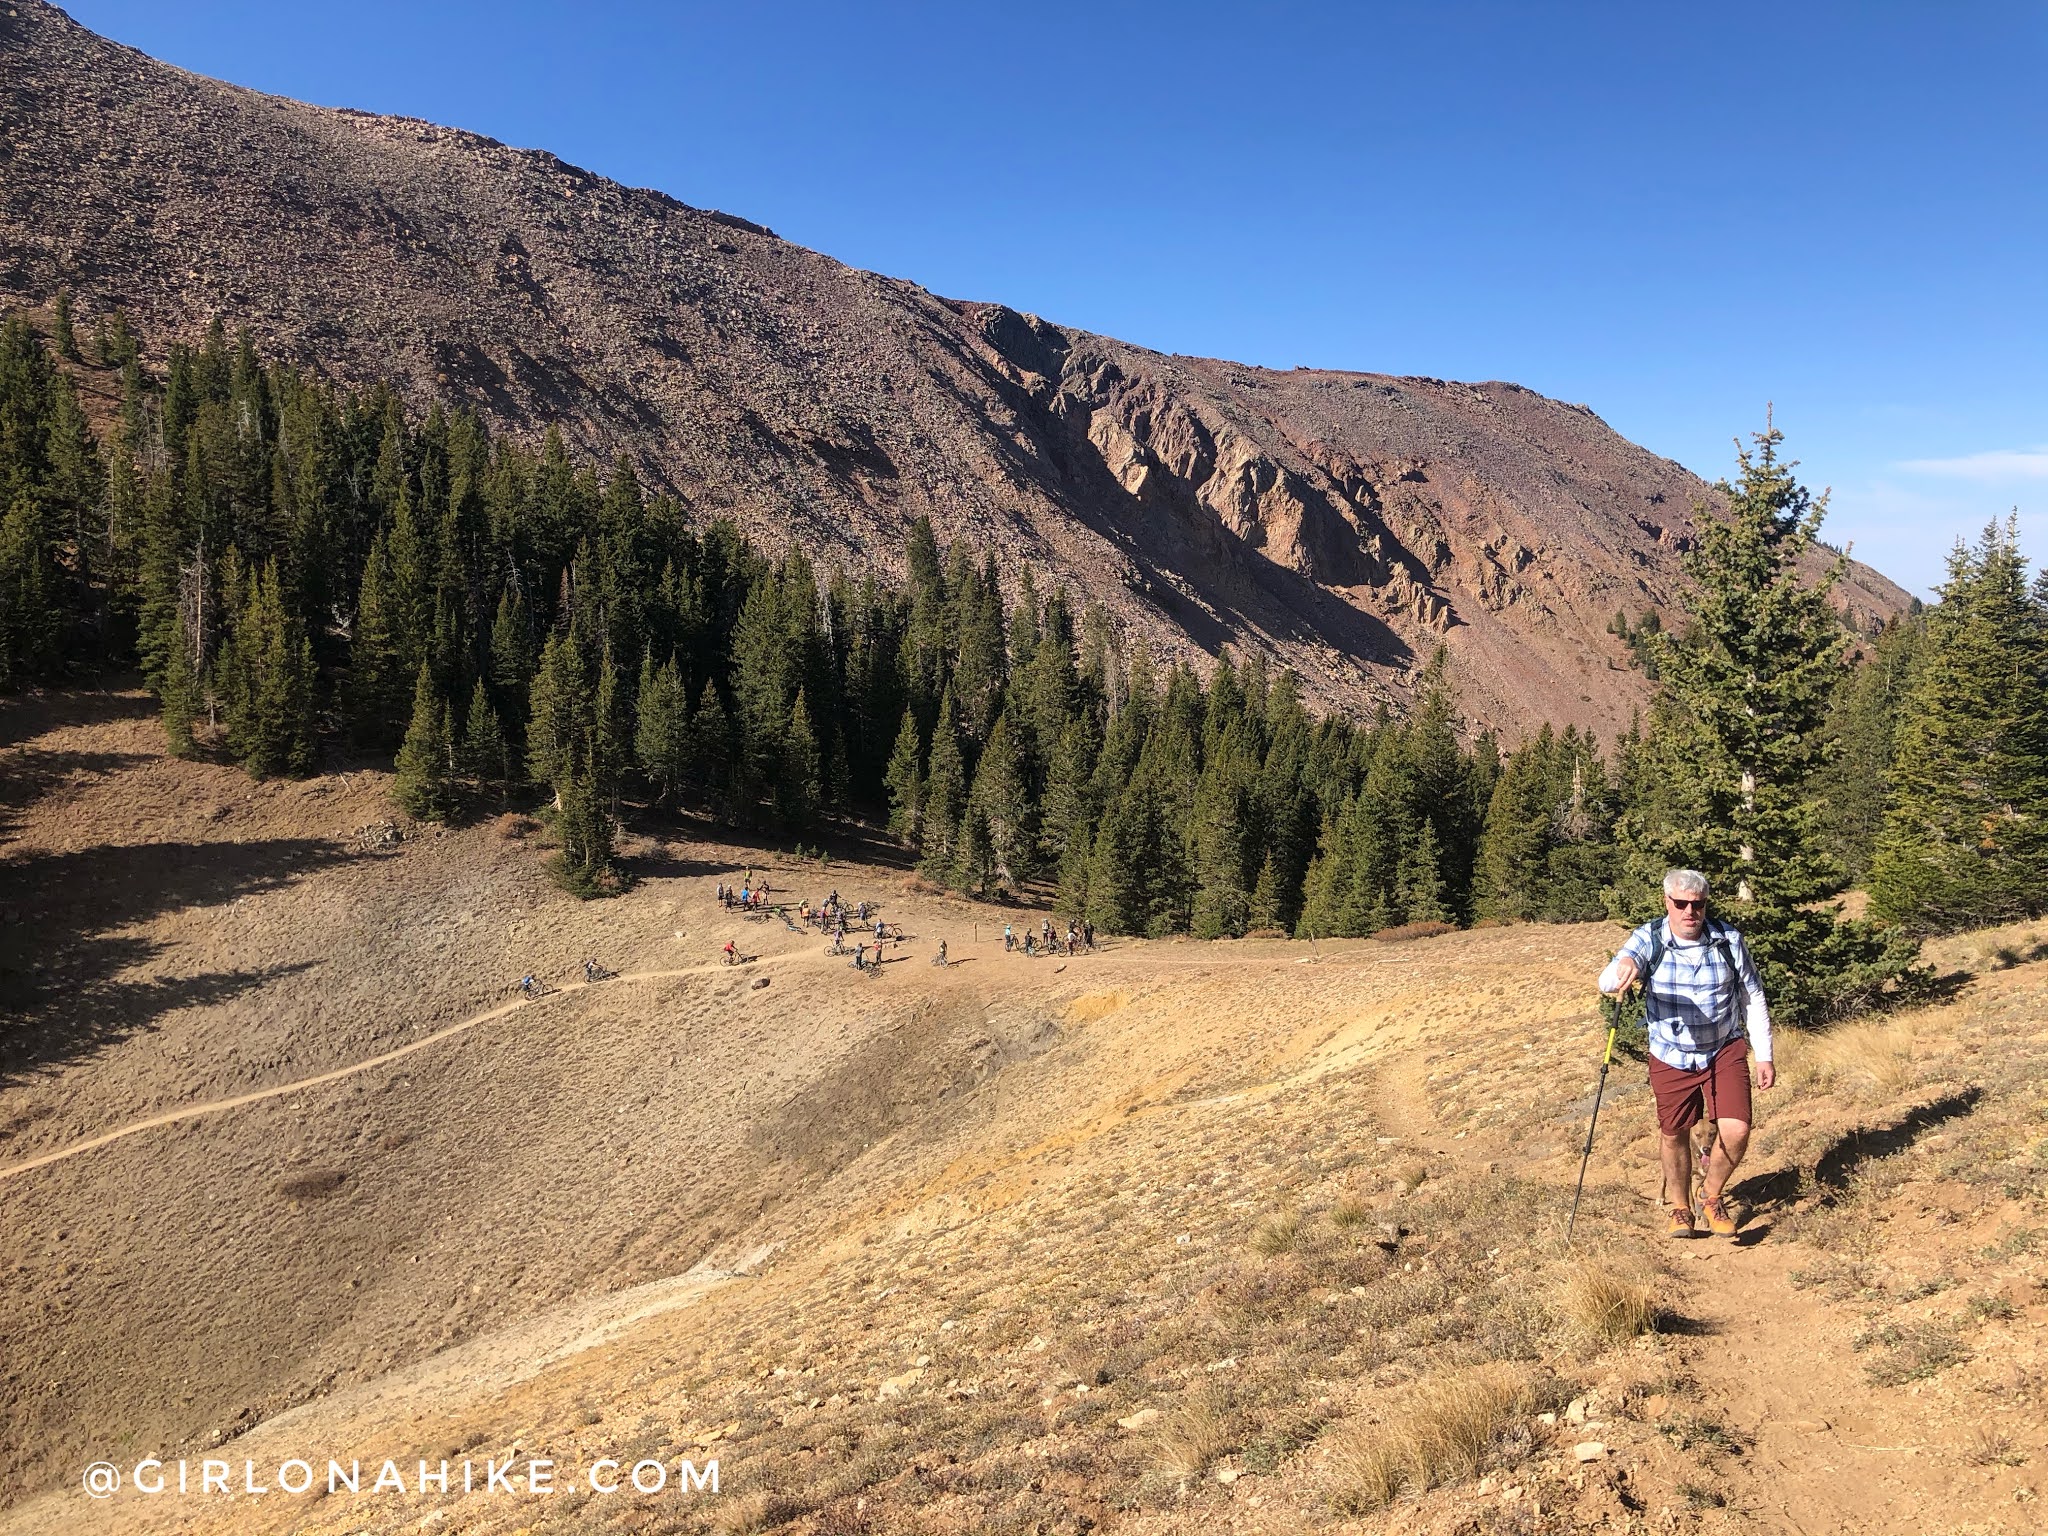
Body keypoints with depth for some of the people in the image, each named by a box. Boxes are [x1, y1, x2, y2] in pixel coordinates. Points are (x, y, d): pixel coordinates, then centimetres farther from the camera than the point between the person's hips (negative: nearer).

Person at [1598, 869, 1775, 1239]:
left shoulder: (1729, 941, -10)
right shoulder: (1649, 939, -14)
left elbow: (1753, 1000, 1)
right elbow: (1606, 983, -28)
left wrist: (1764, 1056, 1)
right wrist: (1621, 970, -52)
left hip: (1725, 1051, 0)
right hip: (1671, 1057, 0)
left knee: (1736, 1131, -13)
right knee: (1673, 1135, 11)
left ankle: (1712, 1196, 16)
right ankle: (1680, 1208, 35)